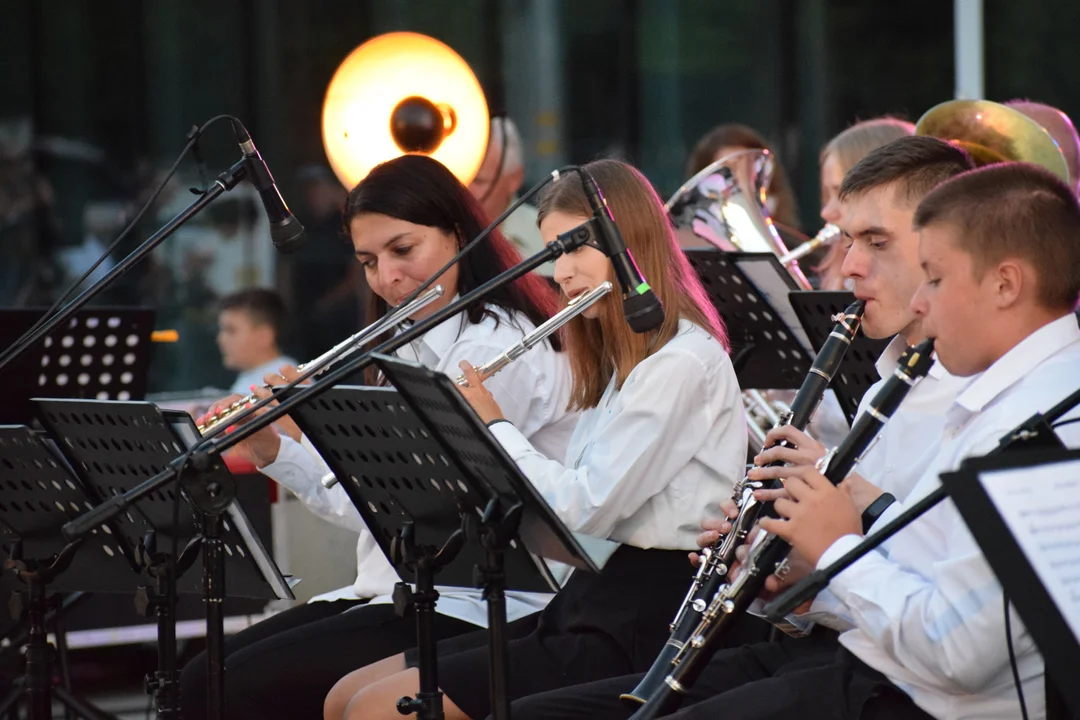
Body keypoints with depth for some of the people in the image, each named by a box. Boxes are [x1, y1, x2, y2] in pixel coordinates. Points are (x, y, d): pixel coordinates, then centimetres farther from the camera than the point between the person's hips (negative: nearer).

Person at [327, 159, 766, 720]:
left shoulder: (681, 362, -12)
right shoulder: (619, 362, 20)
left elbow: (585, 508, -19)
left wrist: (493, 426, -5)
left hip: (647, 626, -10)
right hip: (598, 603, 10)